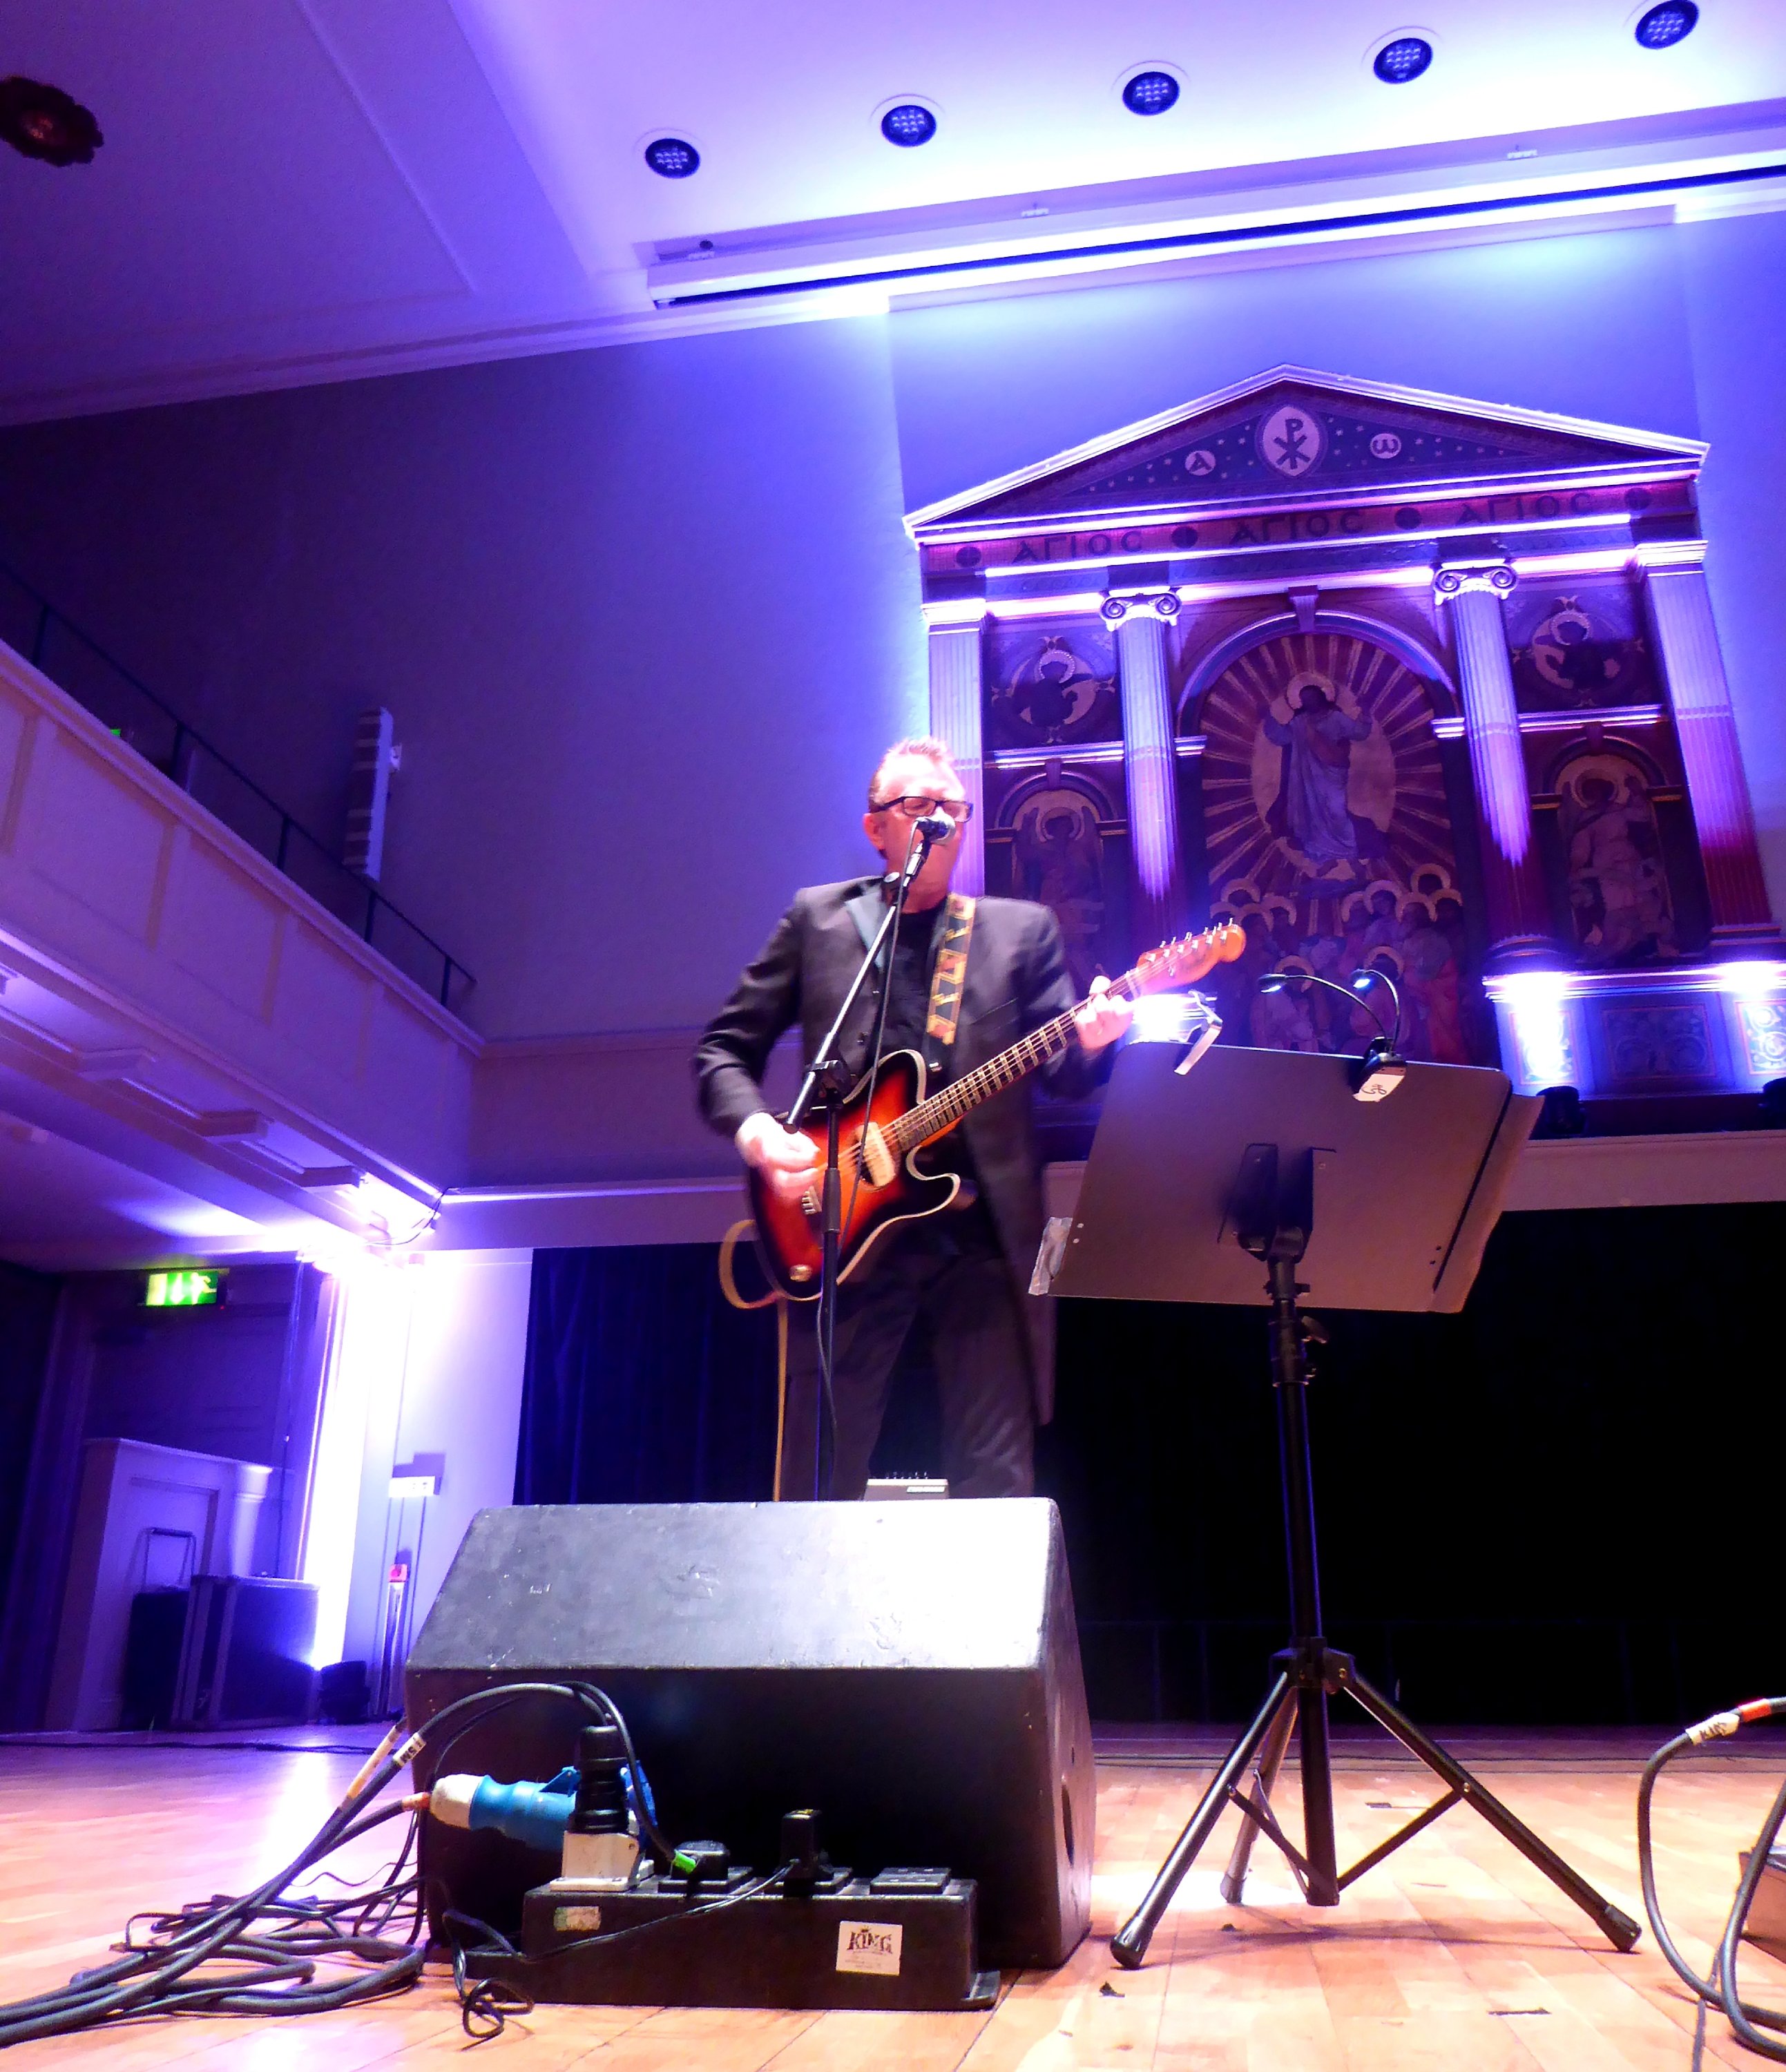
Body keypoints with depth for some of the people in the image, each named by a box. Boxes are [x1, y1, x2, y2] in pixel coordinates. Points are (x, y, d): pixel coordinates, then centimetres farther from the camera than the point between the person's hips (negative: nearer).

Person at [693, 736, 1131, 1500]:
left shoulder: (1022, 929, 13)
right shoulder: (818, 919, 12)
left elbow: (1065, 1072, 5)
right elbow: (723, 1048, 12)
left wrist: (1092, 1041, -18)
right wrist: (757, 1131, -8)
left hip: (984, 1234, 1)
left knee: (996, 1485, 0)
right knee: (816, 1486, 3)